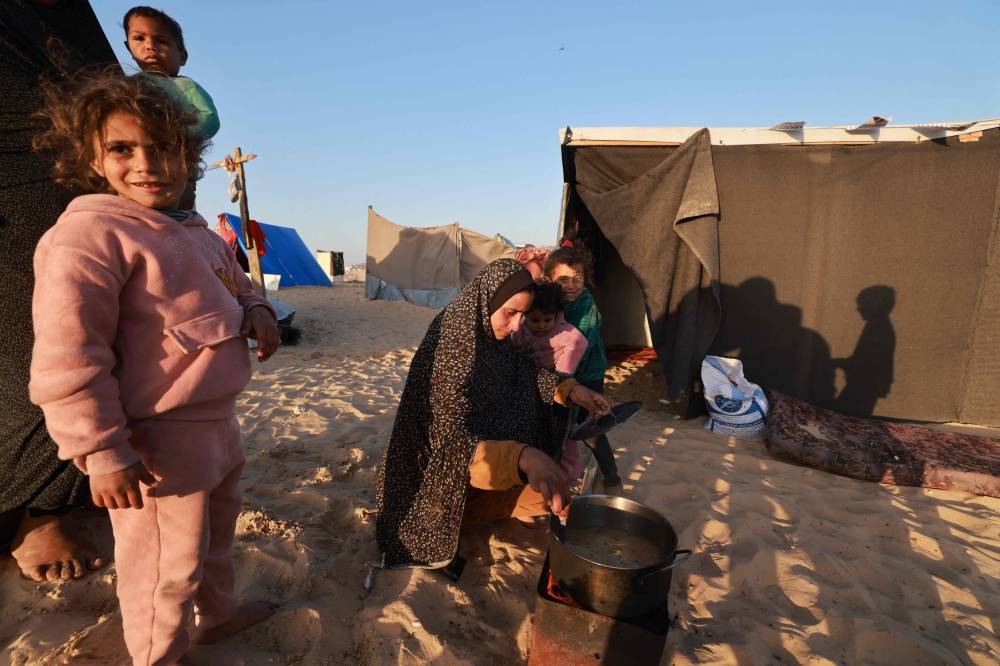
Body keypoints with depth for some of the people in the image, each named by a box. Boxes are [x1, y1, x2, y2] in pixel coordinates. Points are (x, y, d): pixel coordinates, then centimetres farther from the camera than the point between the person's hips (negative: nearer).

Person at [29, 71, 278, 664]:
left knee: (217, 531, 28)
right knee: (168, 564, 7)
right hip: (160, 441, -9)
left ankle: (219, 613, 53)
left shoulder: (196, 232, 11)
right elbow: (67, 358, -22)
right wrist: (101, 451, -21)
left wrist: (257, 310, 2)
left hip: (218, 421, 10)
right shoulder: (88, 233, -17)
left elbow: (236, 283, 26)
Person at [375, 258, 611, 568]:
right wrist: (523, 457, -54)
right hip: (450, 479, -8)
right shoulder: (447, 349, -31)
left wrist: (570, 388, -4)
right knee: (553, 496, -13)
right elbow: (452, 440, -38)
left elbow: (523, 372, 12)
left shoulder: (489, 335, -7)